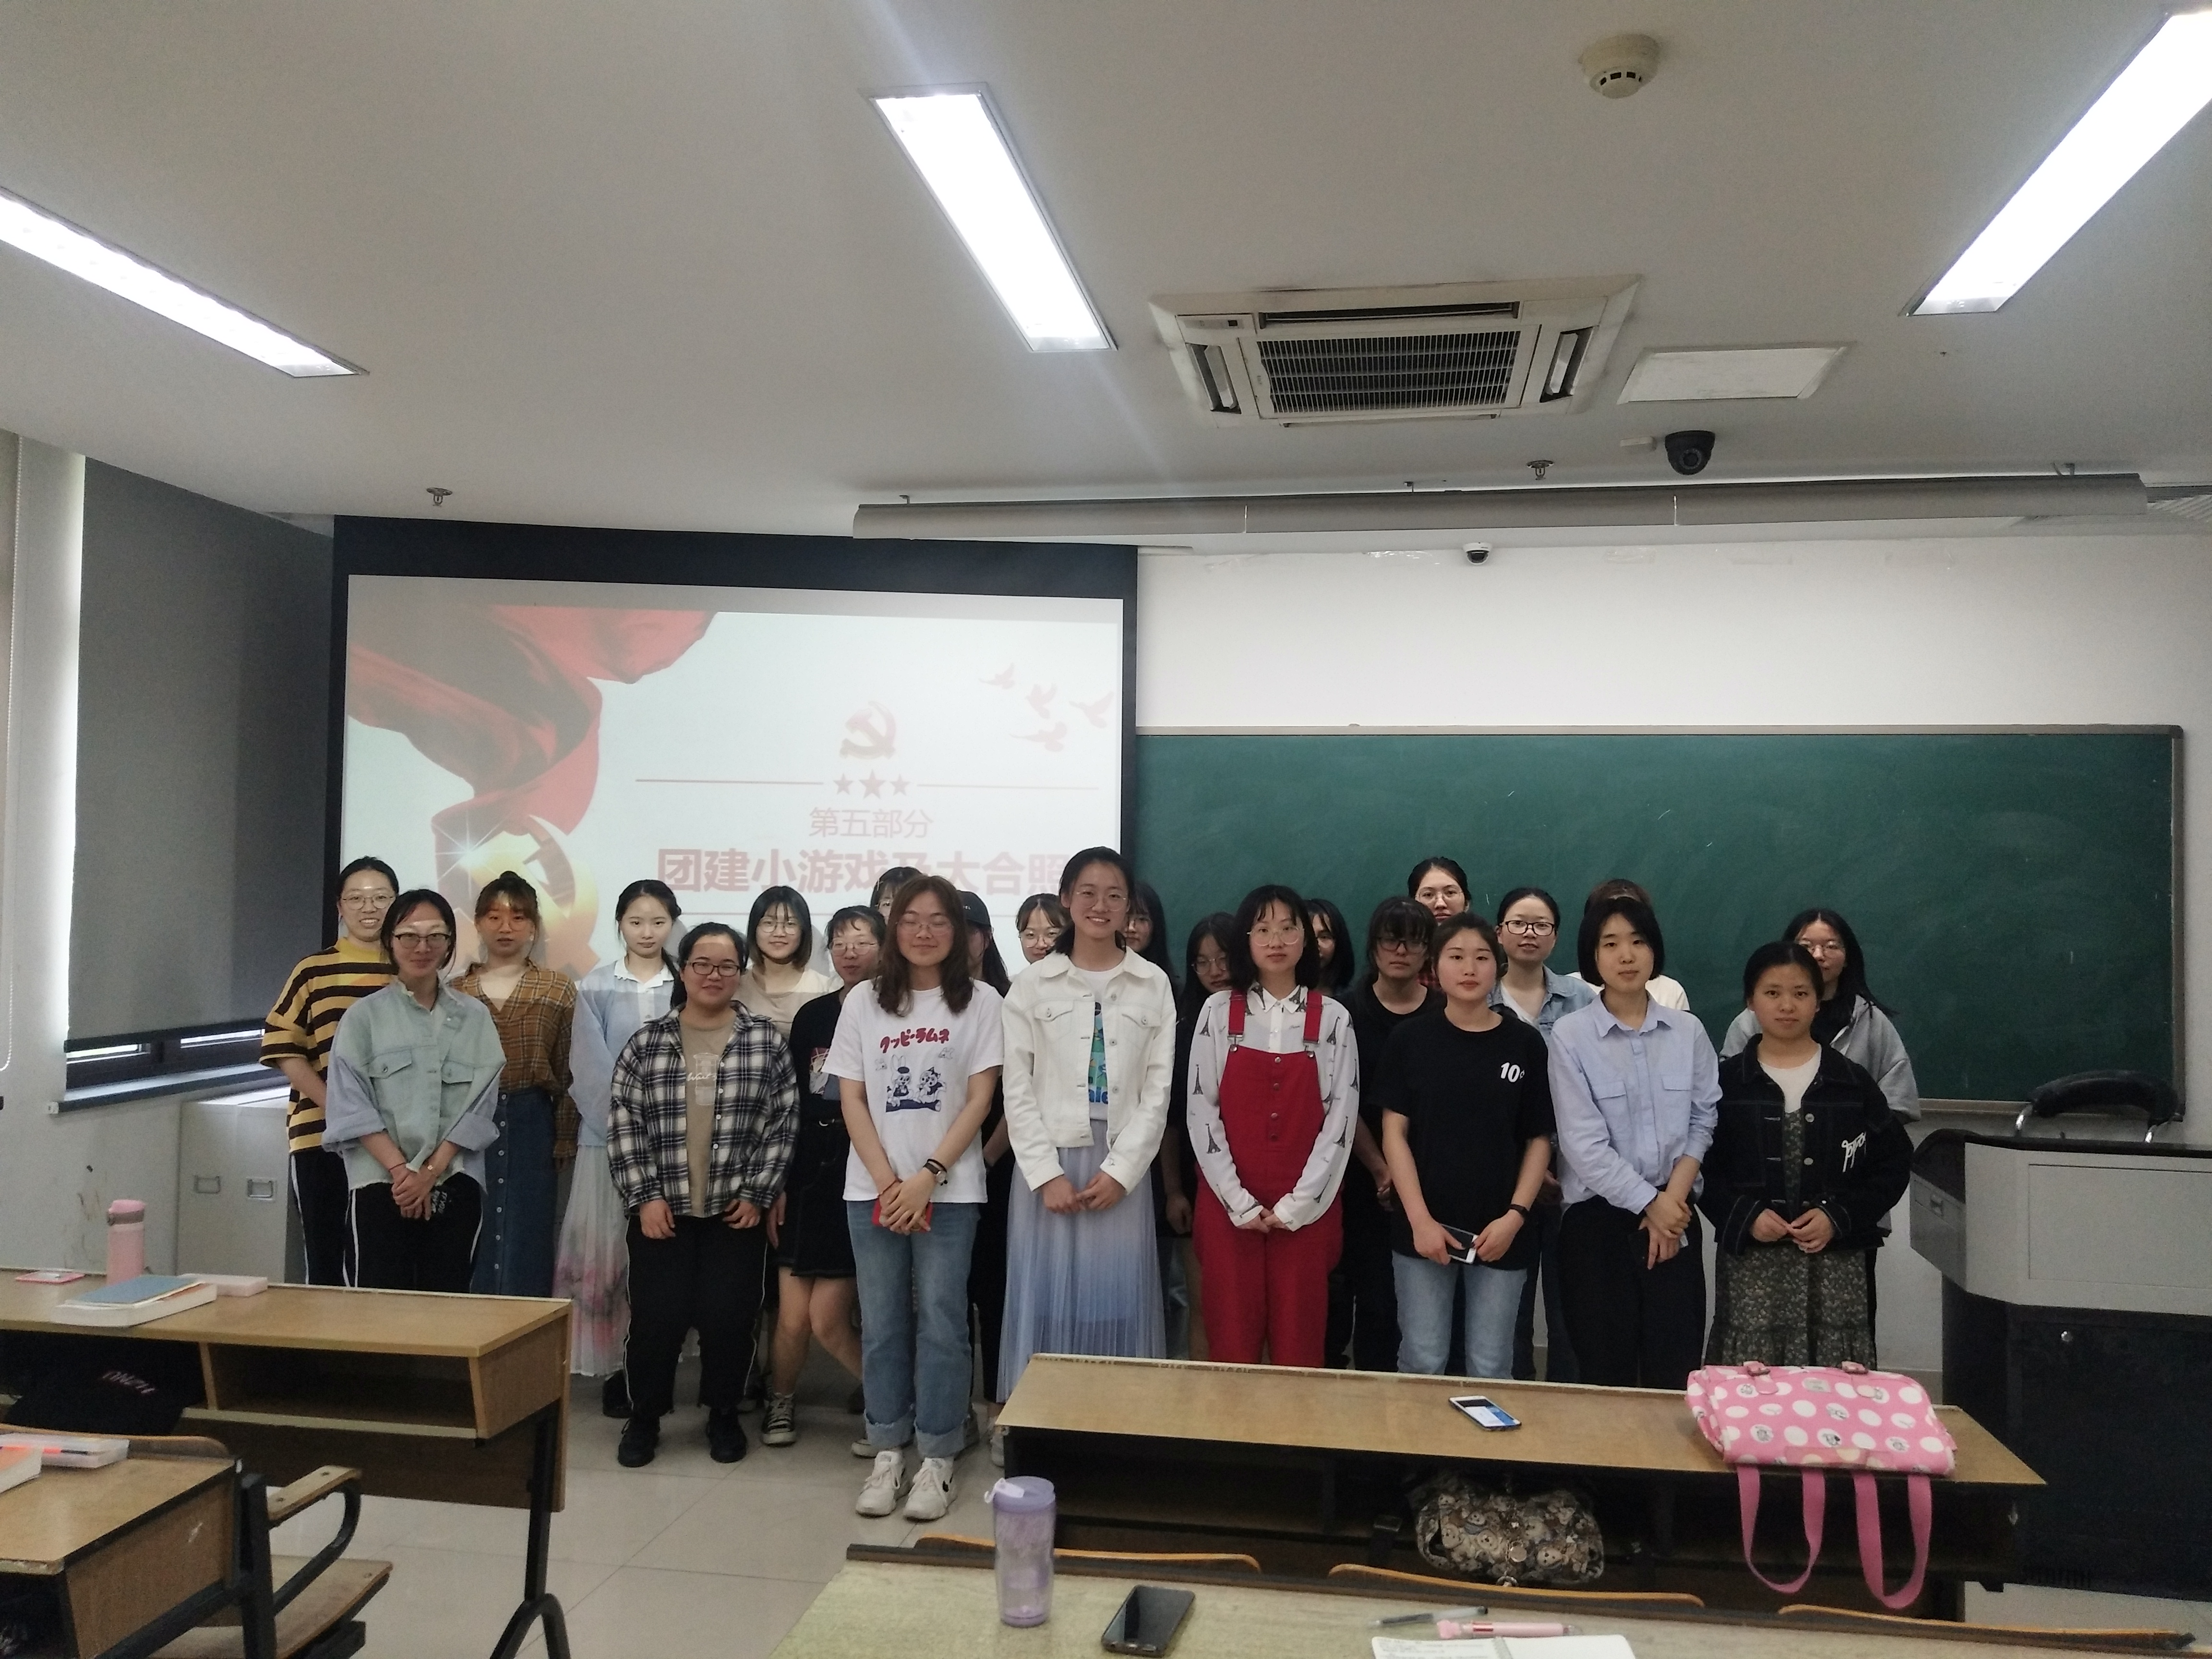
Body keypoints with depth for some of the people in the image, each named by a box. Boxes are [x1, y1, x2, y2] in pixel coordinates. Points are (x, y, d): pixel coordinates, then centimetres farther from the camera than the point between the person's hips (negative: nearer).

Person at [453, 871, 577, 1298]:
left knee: (525, 1242, 3)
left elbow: (570, 1073, 2)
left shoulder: (559, 990, 4)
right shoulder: (455, 991, 7)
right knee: (473, 1243, 5)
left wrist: (565, 1142, -2)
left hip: (531, 1126, -1)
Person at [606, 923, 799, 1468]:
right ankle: (644, 1417, 24)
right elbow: (623, 1124, 0)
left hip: (736, 1210, 0)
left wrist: (758, 1193, -5)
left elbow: (784, 1124, 0)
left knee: (729, 1317, 2)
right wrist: (645, 1196, -6)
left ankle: (723, 1414, 24)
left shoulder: (767, 1042, 1)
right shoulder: (646, 1042, 2)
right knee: (657, 1317, 1)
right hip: (661, 1209, 1)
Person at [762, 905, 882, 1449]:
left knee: (827, 1320, -4)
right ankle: (780, 1402, 32)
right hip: (808, 1179, 4)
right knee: (792, 1318, 4)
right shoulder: (811, 1016, 8)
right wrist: (778, 1185, 7)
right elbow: (790, 1105, 10)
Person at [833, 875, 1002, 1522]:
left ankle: (937, 1457, 11)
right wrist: (887, 1182, -7)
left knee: (940, 1321, 0)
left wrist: (927, 1178, -12)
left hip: (949, 1189, -2)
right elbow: (852, 1100, 3)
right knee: (882, 1322, 8)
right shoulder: (863, 1003, 6)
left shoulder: (980, 1002, 0)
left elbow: (980, 1100, -4)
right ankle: (887, 1451, 19)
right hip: (873, 1189, 2)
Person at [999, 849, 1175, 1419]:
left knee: (1117, 1304, 3)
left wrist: (1120, 1171, -7)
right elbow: (1017, 1090, -1)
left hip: (1122, 1167, 1)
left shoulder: (1154, 985, 4)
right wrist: (1046, 1174, -9)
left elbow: (1158, 1089, 1)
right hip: (1049, 1164, 0)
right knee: (1047, 1303, 2)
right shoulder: (1033, 985, 2)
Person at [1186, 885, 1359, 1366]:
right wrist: (1240, 1203, -8)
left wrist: (1297, 1205, -8)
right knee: (1232, 1340, 5)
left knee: (1298, 1342, 6)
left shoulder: (1333, 1019, 1)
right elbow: (1201, 1112, -2)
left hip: (1307, 1209, 0)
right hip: (1228, 1205, 0)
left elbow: (1341, 1118, -1)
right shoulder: (1219, 1012, 1)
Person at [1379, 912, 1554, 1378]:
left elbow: (1539, 1139, 3)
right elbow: (1394, 1134, -2)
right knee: (1422, 1361, 5)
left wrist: (1516, 1216, -8)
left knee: (1491, 1366, 8)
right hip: (1424, 1227, 0)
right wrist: (1419, 1219, -10)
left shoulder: (1525, 1043, 1)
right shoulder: (1409, 1039, 0)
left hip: (1500, 1230, 0)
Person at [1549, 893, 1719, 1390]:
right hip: (1598, 1220, -2)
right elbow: (1583, 1143, -11)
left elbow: (1703, 1122, 4)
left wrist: (1673, 1198, -8)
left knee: (1675, 1377, 3)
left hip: (1673, 1218, 3)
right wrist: (1650, 1202, -9)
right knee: (1606, 1376, 5)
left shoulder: (1688, 1032, 4)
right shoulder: (1570, 1034, -7)